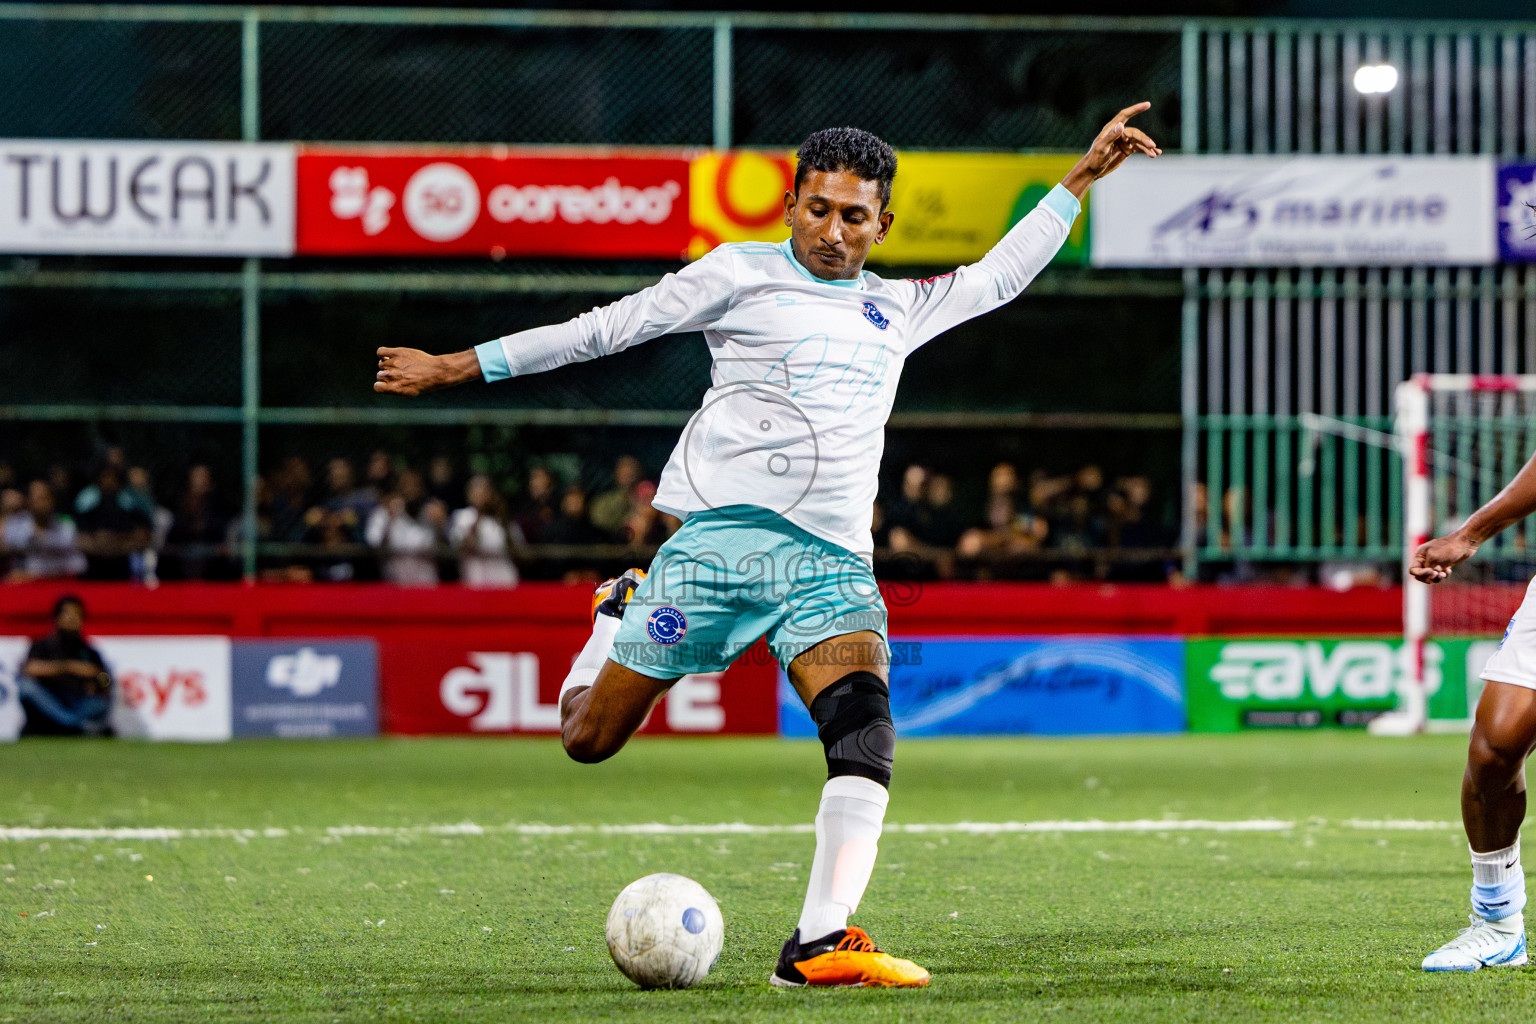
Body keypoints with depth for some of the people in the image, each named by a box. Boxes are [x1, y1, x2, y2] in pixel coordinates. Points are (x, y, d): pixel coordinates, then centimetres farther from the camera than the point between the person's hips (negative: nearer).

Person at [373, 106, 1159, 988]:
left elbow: (998, 276, 35)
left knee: (865, 729, -24)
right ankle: (617, 620, 36)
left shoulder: (895, 311, 23)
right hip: (720, 535, -3)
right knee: (592, 740, 0)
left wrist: (1083, 178, 33)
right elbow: (606, 329, 9)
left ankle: (820, 944, -32)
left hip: (831, 561, 3)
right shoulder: (740, 274, 8)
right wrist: (458, 367, 8)